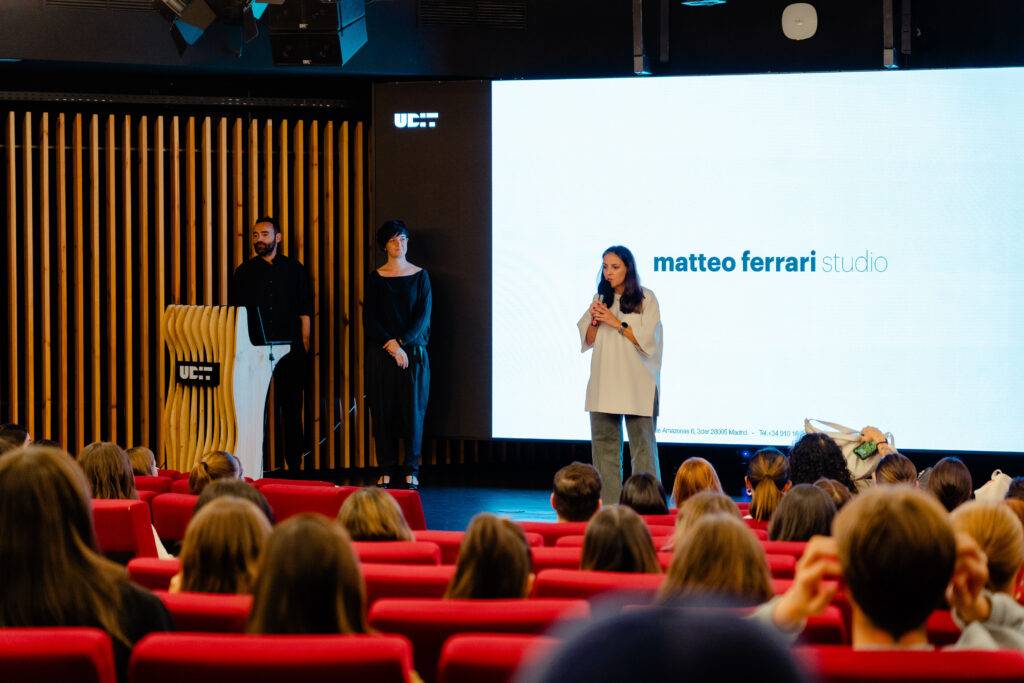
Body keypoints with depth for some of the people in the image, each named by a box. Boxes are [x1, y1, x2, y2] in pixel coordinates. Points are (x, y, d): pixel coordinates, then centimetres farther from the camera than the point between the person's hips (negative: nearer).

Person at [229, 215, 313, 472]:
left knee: (291, 408, 2)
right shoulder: (244, 272, 8)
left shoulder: (294, 269, 8)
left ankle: (294, 464, 5)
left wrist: (304, 346, -1)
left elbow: (305, 312, 7)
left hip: (290, 351, 0)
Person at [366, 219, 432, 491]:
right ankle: (386, 470, 3)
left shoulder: (420, 276, 5)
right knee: (383, 409, -1)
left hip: (413, 350, 0)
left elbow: (423, 316, -2)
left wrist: (402, 343, -13)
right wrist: (391, 345, -13)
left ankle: (411, 470, 1)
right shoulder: (376, 278, 5)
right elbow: (371, 320, 0)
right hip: (381, 353, 1)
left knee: (413, 408, -3)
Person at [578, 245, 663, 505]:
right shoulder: (600, 298, 13)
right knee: (604, 444, 4)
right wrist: (594, 320, -6)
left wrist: (615, 322, -12)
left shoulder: (646, 299, -2)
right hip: (604, 382, 5)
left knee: (642, 443, -5)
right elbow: (588, 340, 12)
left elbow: (646, 340, -7)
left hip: (636, 384, -5)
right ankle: (608, 505, 7)